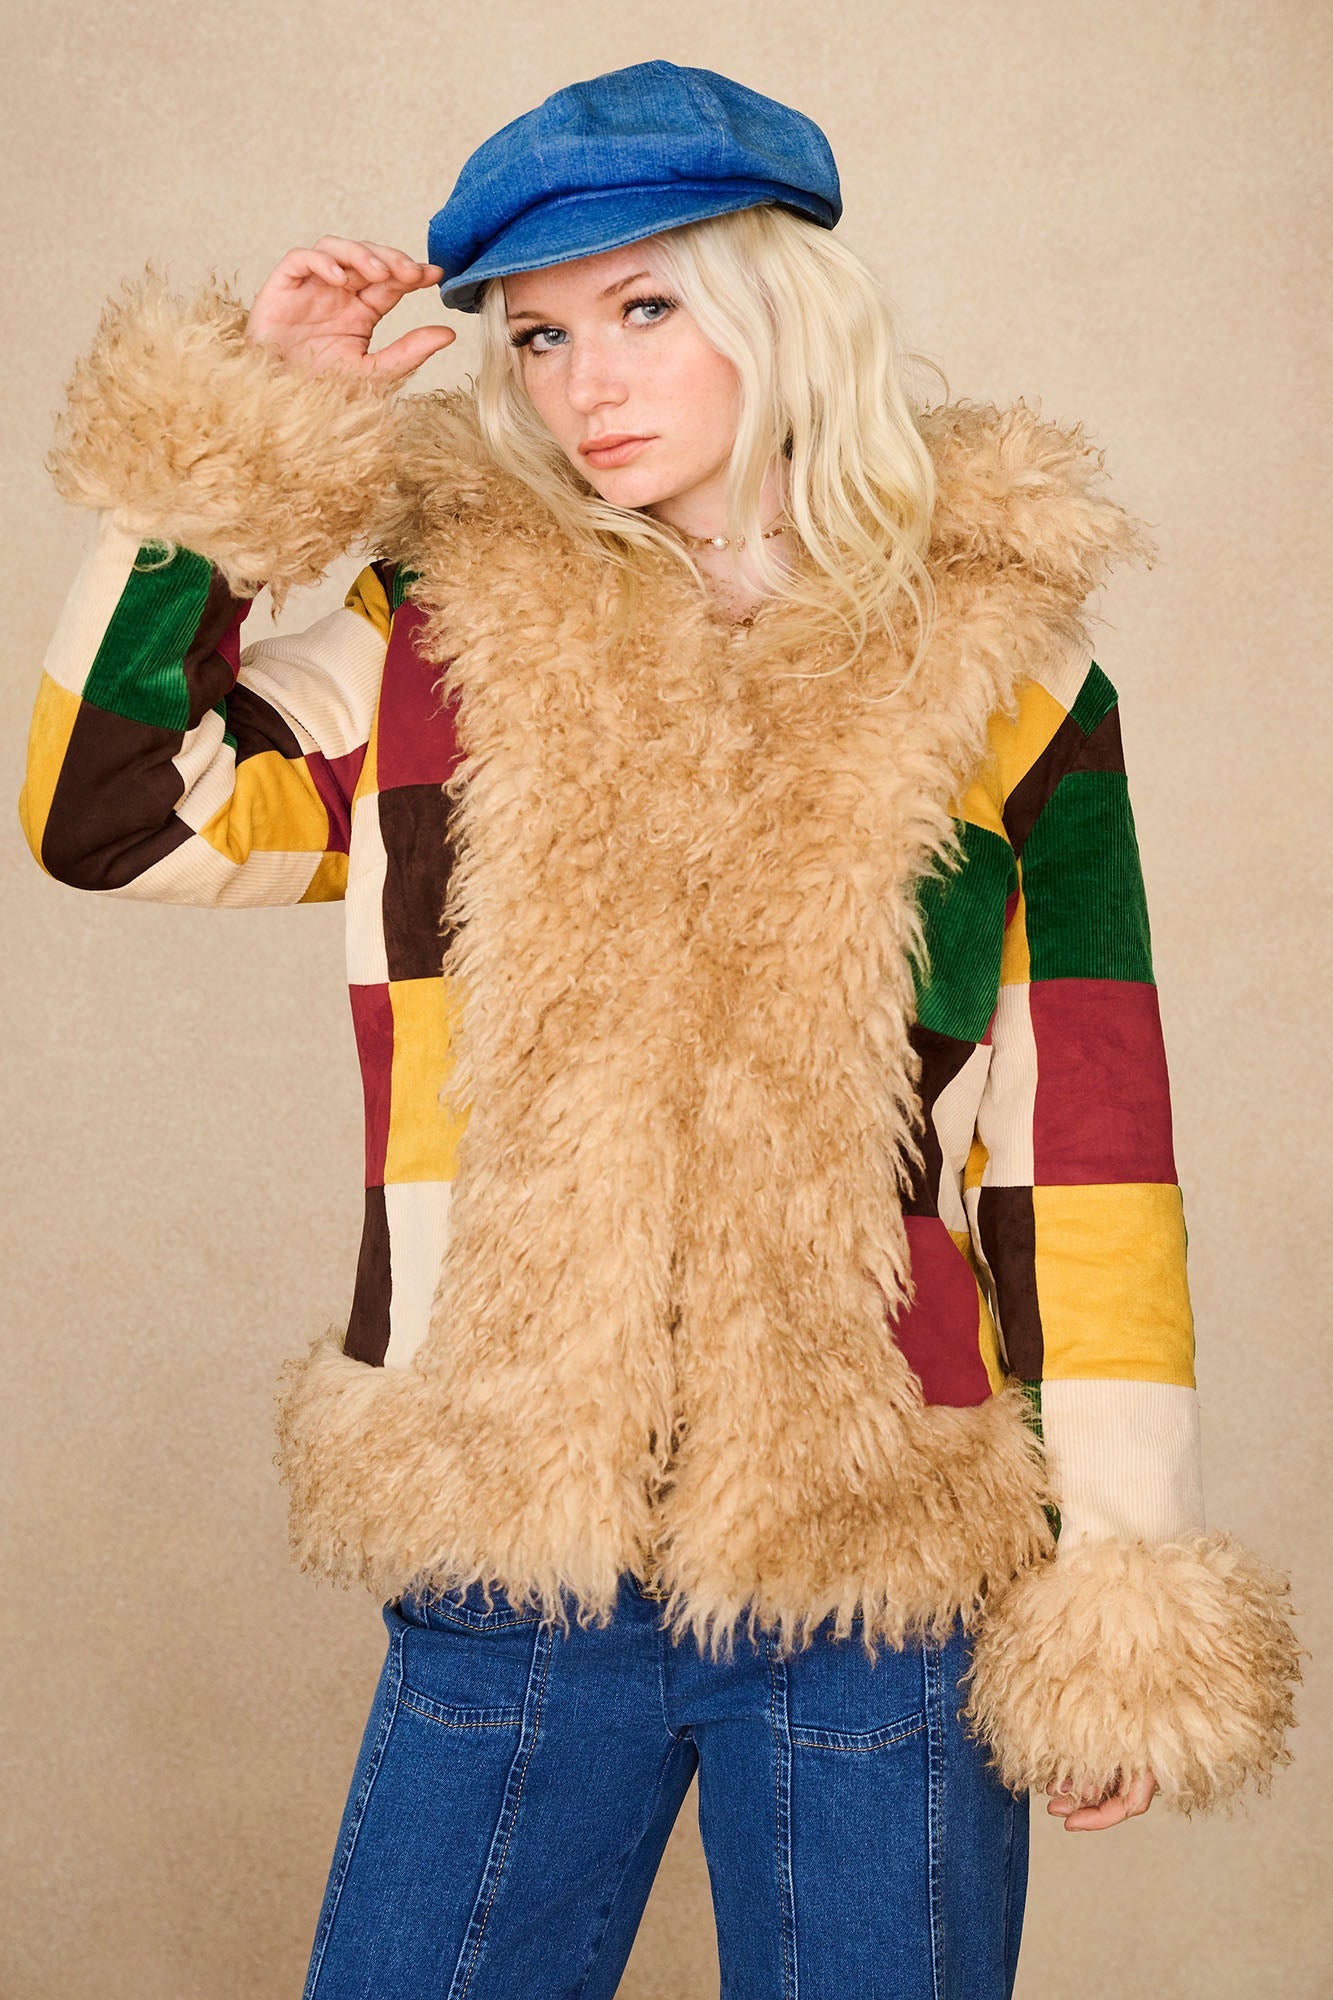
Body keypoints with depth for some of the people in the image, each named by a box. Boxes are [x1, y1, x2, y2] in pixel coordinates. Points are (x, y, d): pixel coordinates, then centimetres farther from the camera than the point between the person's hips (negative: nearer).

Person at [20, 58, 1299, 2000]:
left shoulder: (999, 675, -1)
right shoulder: (449, 645, 5)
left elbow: (1087, 1148, 0)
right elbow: (110, 809, 1)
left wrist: (1123, 1581, 1)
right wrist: (244, 440, -2)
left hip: (891, 1588, -1)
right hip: (504, 1578, 2)